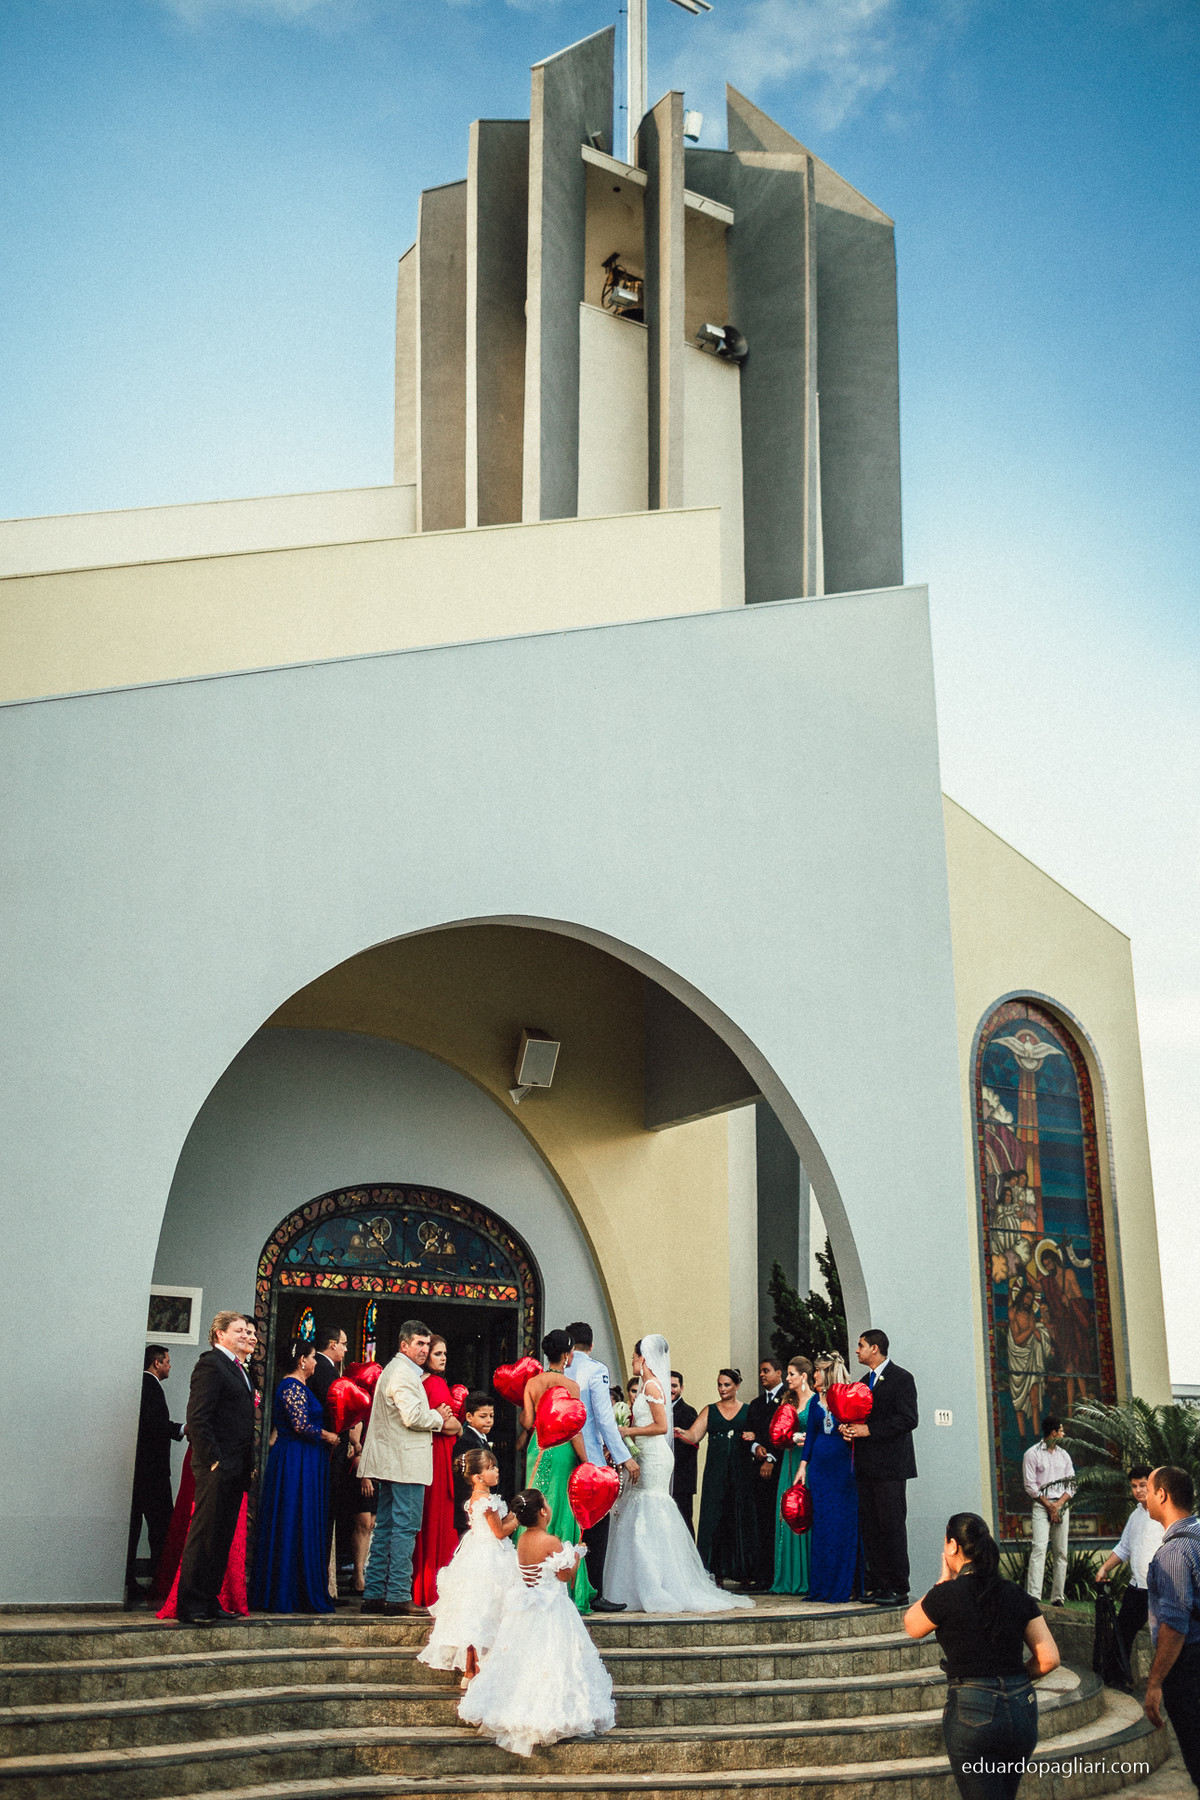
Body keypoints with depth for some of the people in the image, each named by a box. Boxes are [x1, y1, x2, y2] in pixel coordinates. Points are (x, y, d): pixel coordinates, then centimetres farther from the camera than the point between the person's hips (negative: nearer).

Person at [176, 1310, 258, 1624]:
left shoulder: (236, 1368, 19)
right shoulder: (210, 1364, -10)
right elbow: (197, 1418, -16)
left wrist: (249, 1463, 15)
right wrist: (212, 1459, -19)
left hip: (235, 1469, 9)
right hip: (216, 1468, -9)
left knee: (223, 1538, 12)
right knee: (204, 1535, -5)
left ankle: (210, 1601, 18)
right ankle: (190, 1606, 0)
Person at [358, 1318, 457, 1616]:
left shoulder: (393, 1369, 21)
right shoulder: (403, 1372, -13)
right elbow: (413, 1416, -23)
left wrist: (437, 1418, 12)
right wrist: (439, 1417, -5)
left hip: (391, 1462, 11)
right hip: (406, 1463, -11)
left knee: (385, 1528, 12)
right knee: (405, 1528, -8)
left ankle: (374, 1594, 16)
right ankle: (398, 1597, -8)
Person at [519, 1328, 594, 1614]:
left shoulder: (532, 1383, 2)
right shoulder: (570, 1384, -10)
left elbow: (528, 1422, 3)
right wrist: (585, 1462, -7)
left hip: (537, 1448, 4)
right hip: (562, 1450, -4)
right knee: (563, 1515, 2)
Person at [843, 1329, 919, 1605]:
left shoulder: (900, 1378, -7)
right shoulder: (866, 1380, 19)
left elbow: (909, 1419, -15)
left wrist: (869, 1430, -17)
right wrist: (847, 1427, 3)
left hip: (890, 1466, -8)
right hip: (867, 1466, 8)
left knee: (892, 1526, -7)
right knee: (869, 1527, 8)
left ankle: (898, 1590, -3)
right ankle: (876, 1585, 13)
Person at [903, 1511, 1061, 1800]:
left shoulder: (948, 1594, -10)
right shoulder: (1016, 1594, 3)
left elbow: (911, 1626, 9)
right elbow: (1049, 1659, 3)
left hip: (972, 1713, -5)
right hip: (1021, 1710, 6)